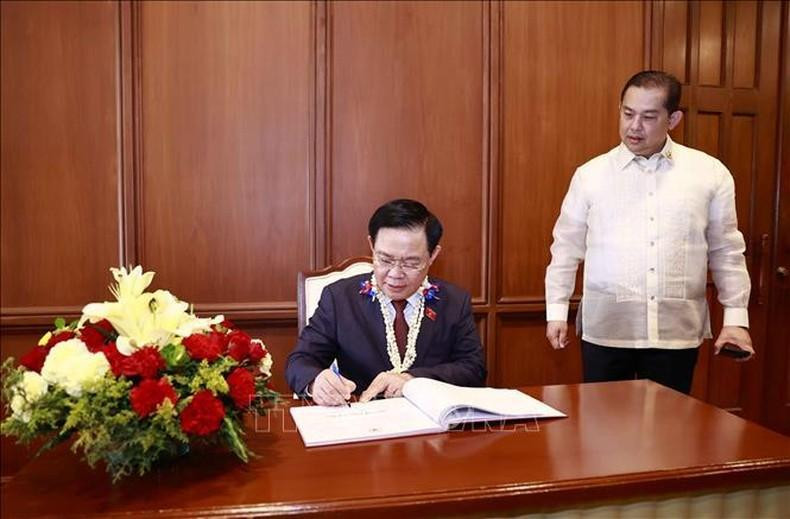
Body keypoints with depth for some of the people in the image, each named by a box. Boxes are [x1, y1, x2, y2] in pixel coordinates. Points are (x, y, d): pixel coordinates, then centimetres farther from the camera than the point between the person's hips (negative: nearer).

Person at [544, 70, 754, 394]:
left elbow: (726, 252, 8)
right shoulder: (590, 174, 2)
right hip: (605, 329, 0)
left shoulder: (711, 173, 3)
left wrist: (736, 318, 4)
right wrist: (556, 311, 3)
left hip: (677, 331, 1)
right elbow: (566, 249, 6)